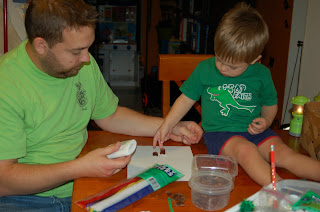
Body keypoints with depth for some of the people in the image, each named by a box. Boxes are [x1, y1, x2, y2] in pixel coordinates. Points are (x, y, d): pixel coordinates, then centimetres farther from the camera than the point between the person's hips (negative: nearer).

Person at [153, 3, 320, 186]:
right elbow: (187, 98, 9)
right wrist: (167, 126, 3)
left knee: (283, 152, -22)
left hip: (253, 131, 3)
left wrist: (266, 121, -4)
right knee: (245, 149, -33)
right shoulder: (204, 69, -1)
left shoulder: (262, 74, 2)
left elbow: (270, 104, 18)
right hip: (219, 133, -2)